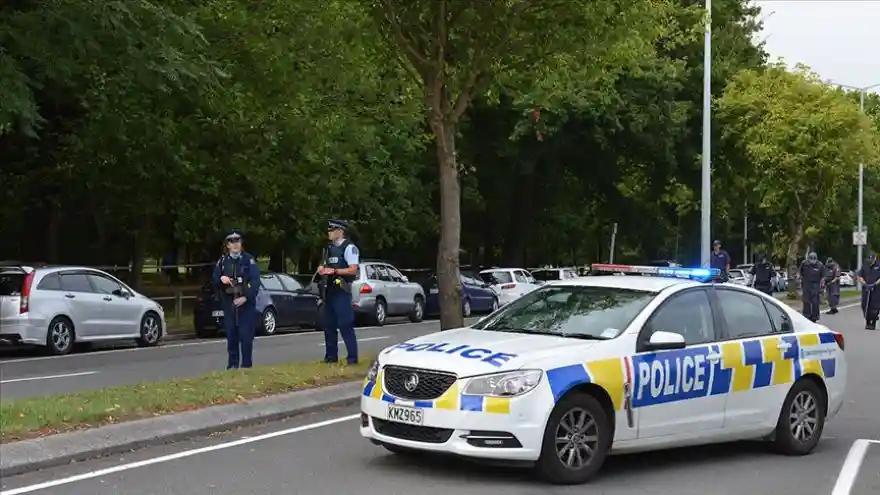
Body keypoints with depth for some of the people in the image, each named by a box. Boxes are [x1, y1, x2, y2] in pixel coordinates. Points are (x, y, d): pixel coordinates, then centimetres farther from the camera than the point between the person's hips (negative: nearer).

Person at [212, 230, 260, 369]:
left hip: (246, 303, -3)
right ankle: (233, 364, 11)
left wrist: (246, 297, -18)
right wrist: (221, 279, -10)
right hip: (228, 303, 3)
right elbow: (214, 282, 13)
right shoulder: (222, 261, 12)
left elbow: (255, 281, -7)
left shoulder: (249, 260, 1)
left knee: (246, 335, -6)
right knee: (231, 335, 3)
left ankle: (246, 365, 1)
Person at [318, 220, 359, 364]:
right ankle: (331, 355, 19)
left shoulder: (349, 248, -8)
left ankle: (352, 357, -4)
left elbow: (353, 270, -15)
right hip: (329, 290, 8)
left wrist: (334, 271, -20)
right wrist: (322, 269, 1)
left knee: (345, 325, -9)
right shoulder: (330, 248, 17)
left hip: (342, 290, -8)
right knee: (329, 325, 11)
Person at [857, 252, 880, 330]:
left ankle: (873, 323, 4)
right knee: (865, 306, 1)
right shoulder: (864, 266, 10)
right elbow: (860, 277, 9)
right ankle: (868, 322, 16)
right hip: (866, 289, 3)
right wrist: (865, 284, -7)